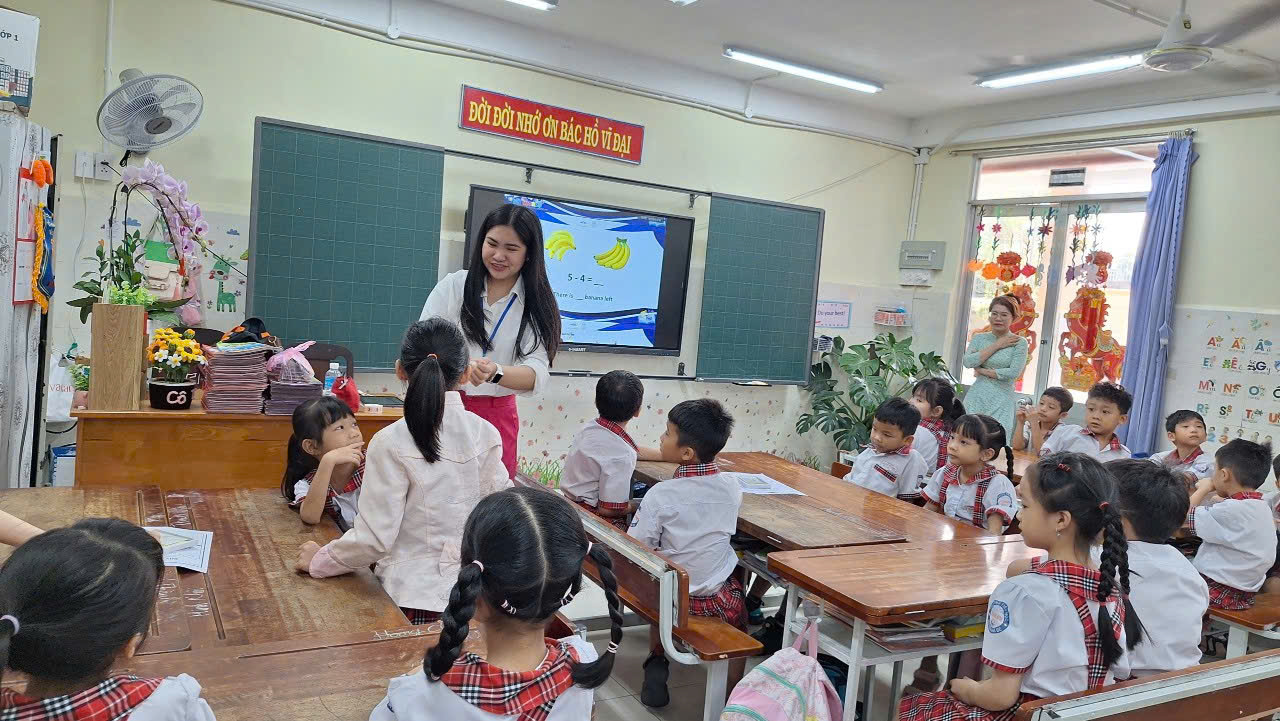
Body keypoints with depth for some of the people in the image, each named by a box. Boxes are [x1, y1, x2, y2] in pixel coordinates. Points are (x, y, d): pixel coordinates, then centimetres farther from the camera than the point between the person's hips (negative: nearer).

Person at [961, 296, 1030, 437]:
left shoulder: (1019, 342, 0)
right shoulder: (979, 338, 8)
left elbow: (1014, 373, -12)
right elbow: (967, 362, -9)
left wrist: (983, 371, -6)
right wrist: (997, 345, -7)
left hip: (1001, 402, -2)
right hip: (977, 399, 2)